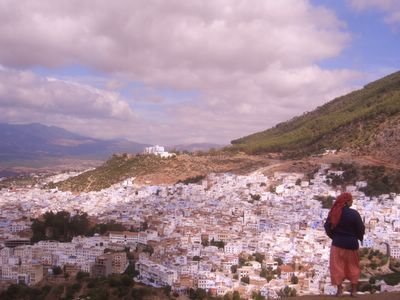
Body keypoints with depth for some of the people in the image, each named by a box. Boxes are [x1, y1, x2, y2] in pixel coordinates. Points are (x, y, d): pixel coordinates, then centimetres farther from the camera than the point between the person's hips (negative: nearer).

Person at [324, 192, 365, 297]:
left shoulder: (334, 212, -7)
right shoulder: (354, 214, -15)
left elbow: (327, 227, -1)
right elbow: (361, 229, -8)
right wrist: (359, 238, 13)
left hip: (337, 243, 1)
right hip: (351, 244, -1)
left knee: (337, 266, 8)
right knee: (353, 266, 14)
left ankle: (339, 290, 8)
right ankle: (354, 290, 18)